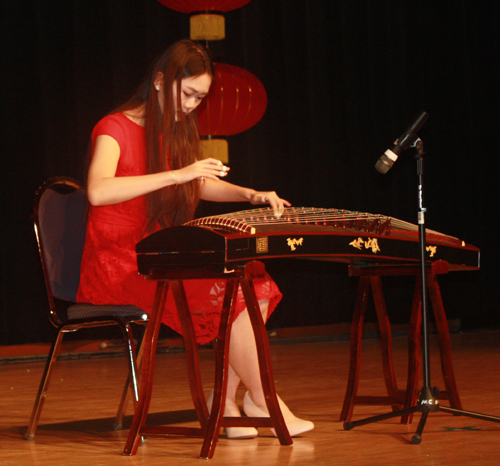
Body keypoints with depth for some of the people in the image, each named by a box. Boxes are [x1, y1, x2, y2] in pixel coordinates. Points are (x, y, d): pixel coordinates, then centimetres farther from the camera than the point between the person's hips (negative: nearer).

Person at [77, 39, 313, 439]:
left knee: (256, 283, -12)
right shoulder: (115, 128, -10)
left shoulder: (176, 132, 15)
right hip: (115, 267, -8)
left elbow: (201, 184, 29)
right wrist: (177, 174, -32)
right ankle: (261, 402, -11)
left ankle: (224, 399, -11)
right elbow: (98, 191, -29)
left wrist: (249, 194, 9)